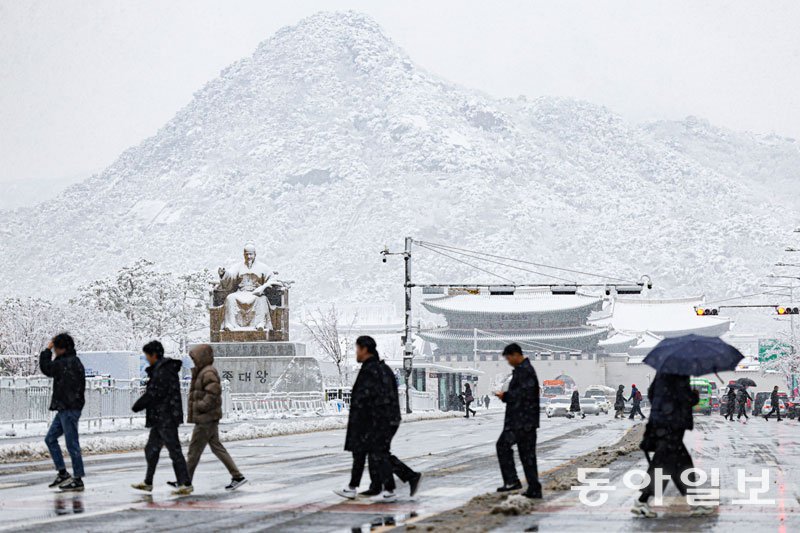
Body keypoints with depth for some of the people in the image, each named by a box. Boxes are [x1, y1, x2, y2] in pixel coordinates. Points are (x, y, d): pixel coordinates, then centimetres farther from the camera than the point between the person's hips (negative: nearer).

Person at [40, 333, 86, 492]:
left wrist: (47, 350, -3)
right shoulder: (72, 361, 14)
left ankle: (78, 480, 0)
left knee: (72, 444, -5)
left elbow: (46, 368, -12)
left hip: (70, 409, -11)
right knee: (50, 439, 15)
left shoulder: (68, 363, -17)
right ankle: (63, 473, 17)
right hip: (64, 409, 11)